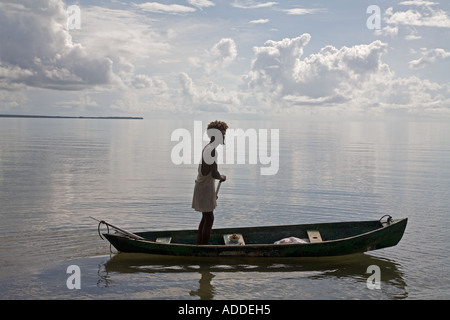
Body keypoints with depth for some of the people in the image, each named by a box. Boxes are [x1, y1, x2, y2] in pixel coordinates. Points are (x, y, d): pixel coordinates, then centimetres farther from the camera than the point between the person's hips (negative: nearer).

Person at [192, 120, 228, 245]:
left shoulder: (207, 148, 12)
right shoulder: (211, 150, -20)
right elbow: (214, 174, -26)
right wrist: (222, 177, -5)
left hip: (203, 186, 10)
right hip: (206, 188, -10)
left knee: (206, 217, 16)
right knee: (209, 218, -5)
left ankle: (199, 245, 23)